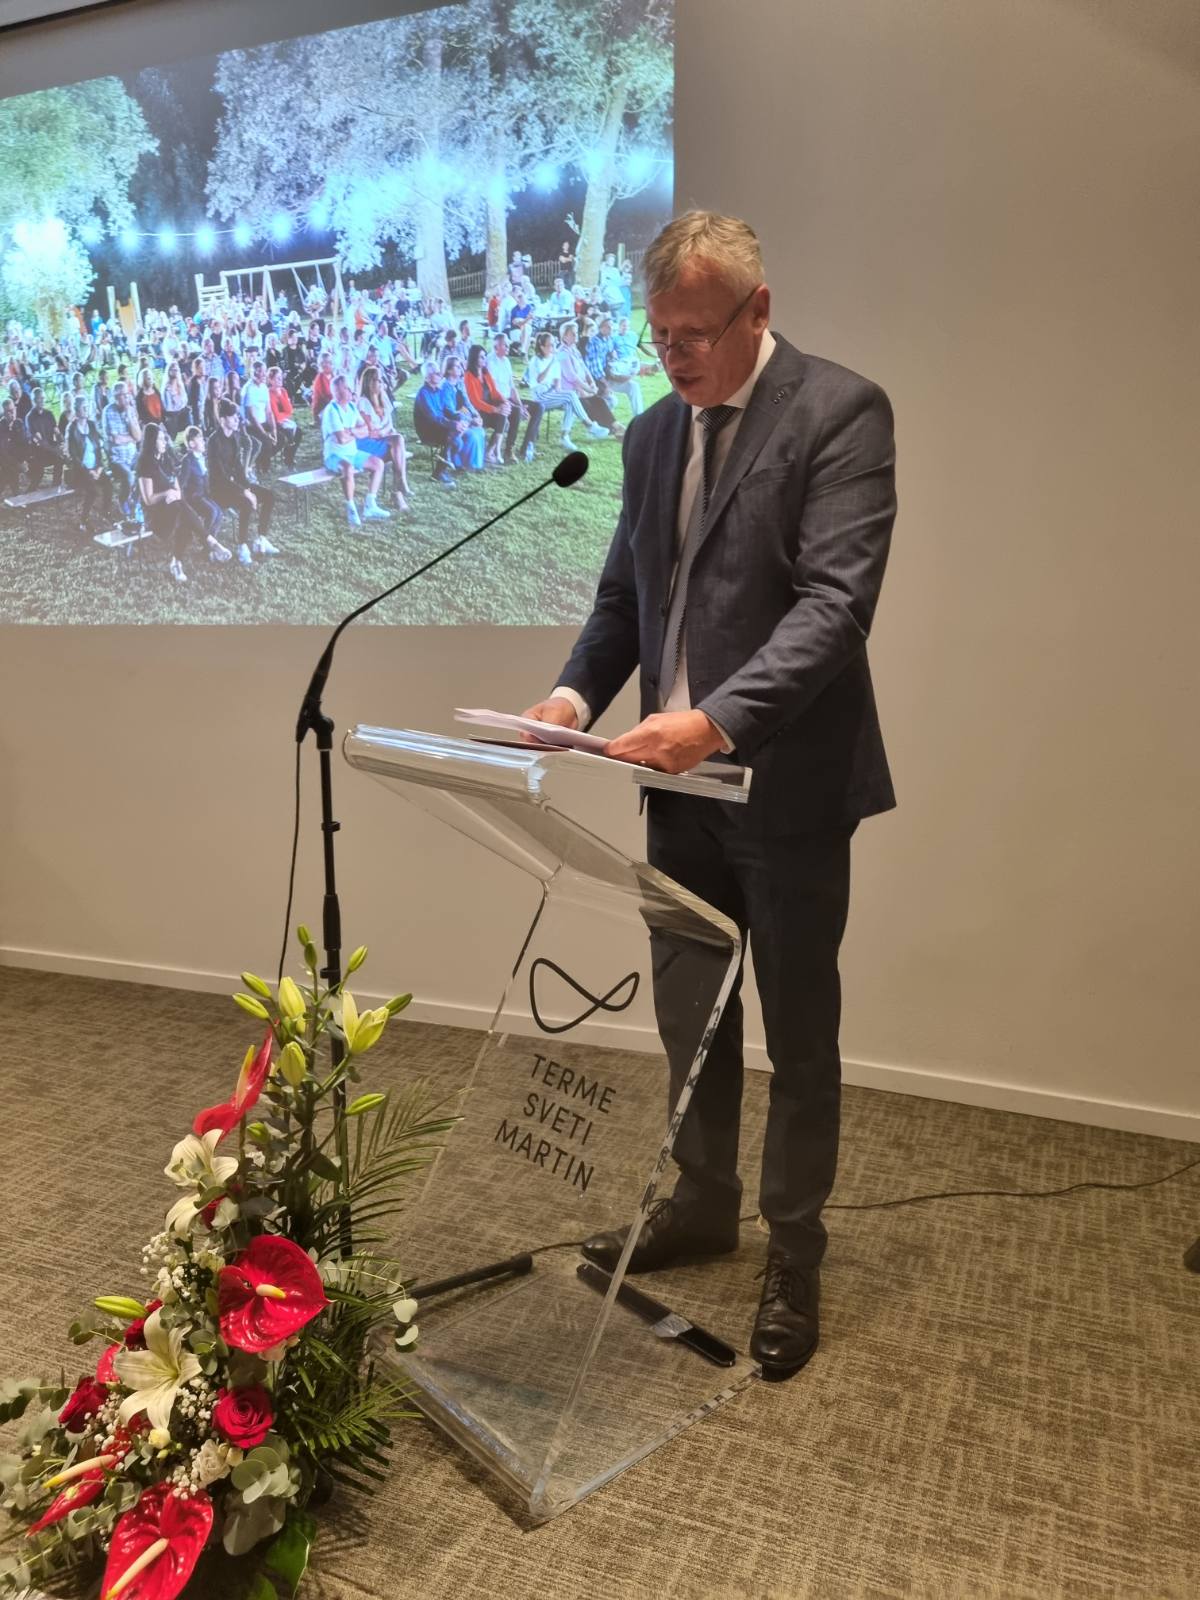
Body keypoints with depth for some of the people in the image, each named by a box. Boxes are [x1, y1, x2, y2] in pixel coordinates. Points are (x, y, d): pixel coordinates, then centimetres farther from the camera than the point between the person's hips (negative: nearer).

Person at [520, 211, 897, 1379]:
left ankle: (794, 1260, 28)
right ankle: (701, 1208, 39)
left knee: (798, 1035, 9)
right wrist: (578, 690, -5)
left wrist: (719, 718, -32)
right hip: (683, 780, 6)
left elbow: (836, 600, -20)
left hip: (787, 786, -6)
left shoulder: (840, 412, -9)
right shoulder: (652, 433, 12)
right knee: (690, 1016, 18)